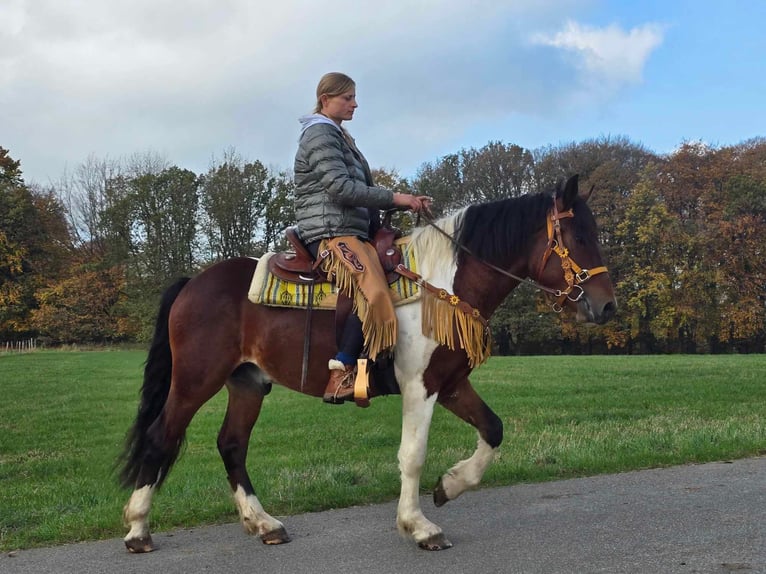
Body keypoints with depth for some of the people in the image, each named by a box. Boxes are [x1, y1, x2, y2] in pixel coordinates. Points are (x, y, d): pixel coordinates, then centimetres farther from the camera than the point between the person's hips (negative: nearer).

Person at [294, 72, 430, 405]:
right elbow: (341, 188, -18)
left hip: (354, 231, 11)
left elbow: (362, 189, 23)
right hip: (330, 232, -11)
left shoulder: (339, 136, 26)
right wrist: (395, 198, -14)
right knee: (374, 292, -30)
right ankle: (340, 375, -32)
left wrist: (406, 202, 9)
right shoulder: (320, 134, -5)